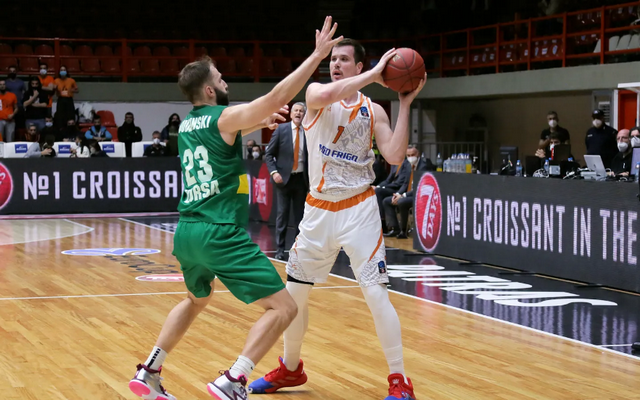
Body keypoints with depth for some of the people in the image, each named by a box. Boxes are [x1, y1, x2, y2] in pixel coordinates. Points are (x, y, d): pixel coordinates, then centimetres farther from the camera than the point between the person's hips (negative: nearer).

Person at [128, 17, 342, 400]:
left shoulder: (187, 125, 14)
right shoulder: (225, 117, -7)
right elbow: (278, 96, -16)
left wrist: (258, 124, 32)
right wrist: (318, 55, -12)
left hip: (187, 232, 8)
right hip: (222, 235, -8)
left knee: (197, 300, 34)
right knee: (283, 307, -5)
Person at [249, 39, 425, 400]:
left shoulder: (373, 110, 1)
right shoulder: (316, 95, -1)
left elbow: (395, 156, -11)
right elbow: (327, 95, -27)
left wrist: (405, 104, -13)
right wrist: (375, 74, -25)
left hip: (358, 209, -2)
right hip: (318, 208, 2)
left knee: (376, 293, -10)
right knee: (294, 292, 10)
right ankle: (290, 369, 31)